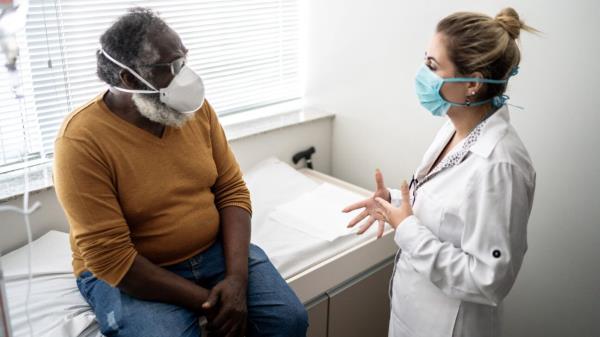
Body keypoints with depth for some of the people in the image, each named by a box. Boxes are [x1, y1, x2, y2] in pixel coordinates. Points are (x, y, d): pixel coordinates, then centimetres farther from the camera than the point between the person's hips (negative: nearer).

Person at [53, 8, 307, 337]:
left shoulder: (196, 109, -4)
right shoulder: (81, 141, -20)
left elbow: (232, 191, -2)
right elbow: (109, 258, -21)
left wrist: (237, 277, -16)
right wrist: (204, 301, -20)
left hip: (214, 249, 4)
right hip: (129, 275, -3)